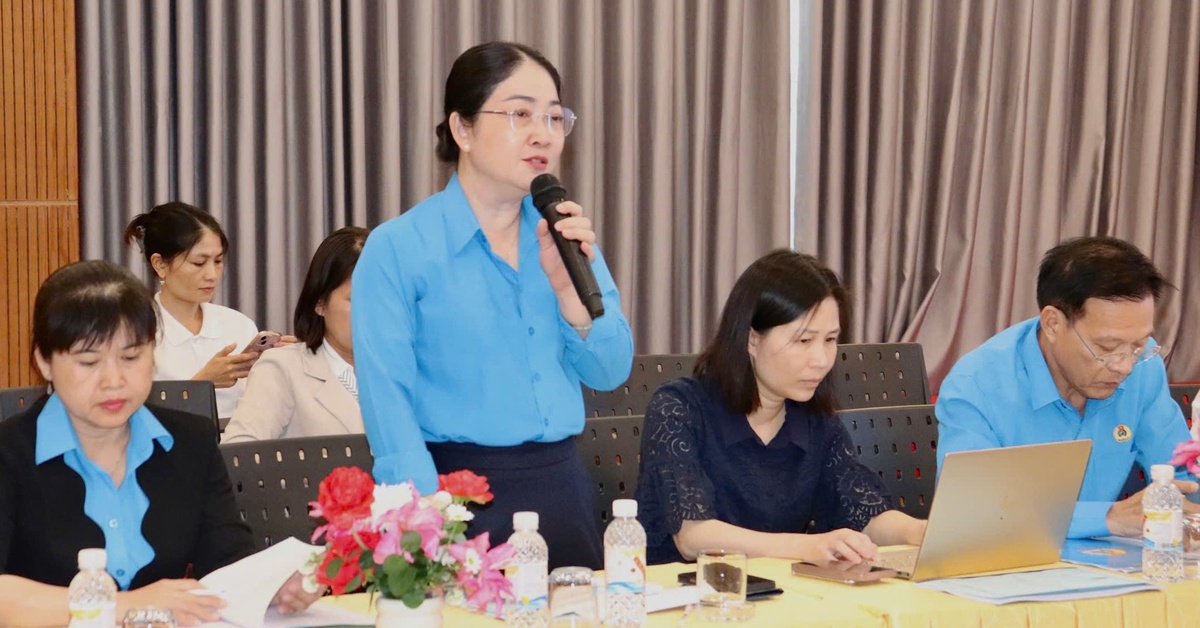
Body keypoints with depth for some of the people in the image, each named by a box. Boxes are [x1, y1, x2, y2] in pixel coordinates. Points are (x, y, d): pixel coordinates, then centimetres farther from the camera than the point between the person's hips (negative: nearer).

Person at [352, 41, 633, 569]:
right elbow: (388, 402, -14)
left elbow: (610, 373, 5)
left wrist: (568, 284, -11)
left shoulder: (566, 234, 8)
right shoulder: (396, 249, -8)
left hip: (562, 488, 5)